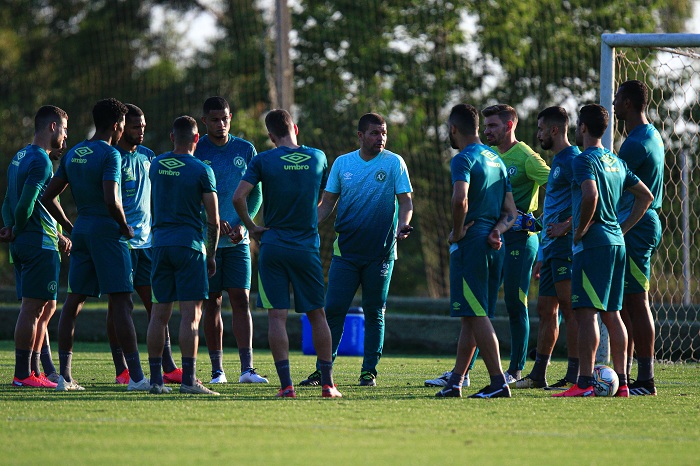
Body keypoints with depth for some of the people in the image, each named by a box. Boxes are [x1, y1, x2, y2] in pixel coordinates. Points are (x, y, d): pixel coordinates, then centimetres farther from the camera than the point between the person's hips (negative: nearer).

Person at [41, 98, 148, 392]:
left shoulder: (72, 155, 12)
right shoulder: (110, 154, -11)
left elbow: (48, 197, 15)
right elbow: (111, 200, -22)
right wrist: (125, 227, -7)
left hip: (81, 232, 7)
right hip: (107, 231, -7)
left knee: (74, 301, 9)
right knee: (121, 302, -9)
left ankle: (64, 376, 7)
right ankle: (135, 376, -12)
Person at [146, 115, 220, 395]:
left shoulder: (155, 166, 9)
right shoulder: (201, 171, -6)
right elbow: (213, 220, -3)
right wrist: (211, 255, 8)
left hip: (160, 244, 5)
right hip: (189, 245, -5)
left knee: (159, 314, 7)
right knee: (191, 314, -6)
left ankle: (156, 379, 7)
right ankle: (188, 380, -10)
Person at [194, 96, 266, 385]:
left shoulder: (245, 150, 6)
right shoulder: (194, 151, -1)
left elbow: (255, 194, 9)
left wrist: (242, 223, -6)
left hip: (237, 240, 2)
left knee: (241, 300, -6)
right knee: (212, 303, 2)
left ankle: (247, 369, -9)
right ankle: (217, 370, 7)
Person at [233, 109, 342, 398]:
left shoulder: (263, 160, -4)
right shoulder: (317, 158, 4)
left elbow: (238, 197, -12)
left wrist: (252, 228, 1)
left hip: (273, 245, -2)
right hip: (308, 246, 2)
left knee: (277, 316, -1)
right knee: (316, 314, 11)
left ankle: (286, 384, -8)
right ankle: (327, 383, 10)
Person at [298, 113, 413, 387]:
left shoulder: (394, 163, 1)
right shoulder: (342, 163, 7)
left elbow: (405, 201, 0)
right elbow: (328, 202, 13)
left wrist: (402, 226, -20)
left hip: (380, 252, -2)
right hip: (346, 249, 2)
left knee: (374, 313, 4)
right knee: (333, 310, -4)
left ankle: (369, 371, 11)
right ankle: (323, 369, 2)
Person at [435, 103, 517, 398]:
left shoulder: (464, 159, -10)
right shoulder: (496, 160, 18)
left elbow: (461, 200, -28)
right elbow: (510, 212, 19)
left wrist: (457, 232, -14)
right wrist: (496, 230, 3)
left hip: (471, 242, -9)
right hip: (494, 246, 9)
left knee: (476, 315, -8)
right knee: (471, 317, 13)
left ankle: (498, 382, -14)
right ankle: (455, 382, 18)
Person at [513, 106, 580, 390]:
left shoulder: (572, 159, -10)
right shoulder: (557, 162, 22)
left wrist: (567, 226, -24)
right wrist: (542, 257, 25)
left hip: (566, 247, -10)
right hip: (552, 249, 10)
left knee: (569, 308, -9)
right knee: (545, 309, 11)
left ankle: (574, 376, -9)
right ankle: (537, 375, 16)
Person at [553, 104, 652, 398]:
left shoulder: (584, 160, -10)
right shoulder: (615, 161, 16)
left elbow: (591, 195, -27)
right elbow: (646, 196, 21)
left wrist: (580, 230, -15)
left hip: (593, 242, -9)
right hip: (616, 242, 9)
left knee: (586, 312, -10)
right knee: (611, 314, 11)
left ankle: (585, 383, -15)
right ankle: (621, 382, 12)